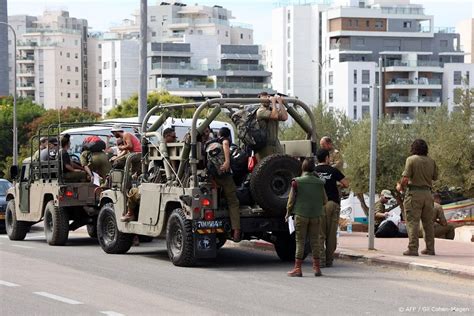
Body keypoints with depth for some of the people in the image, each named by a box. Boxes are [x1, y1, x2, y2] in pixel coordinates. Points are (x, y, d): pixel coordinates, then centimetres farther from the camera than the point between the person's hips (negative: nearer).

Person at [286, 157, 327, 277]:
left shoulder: (297, 182, -7)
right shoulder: (319, 182, 1)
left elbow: (291, 199, -3)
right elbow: (324, 200, 7)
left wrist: (288, 213, 11)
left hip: (301, 214, -2)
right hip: (316, 215, 2)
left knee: (300, 241, 2)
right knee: (315, 241, 9)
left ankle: (297, 268, 0)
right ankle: (317, 267, 11)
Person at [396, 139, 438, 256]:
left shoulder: (411, 159, -7)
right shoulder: (431, 161, 7)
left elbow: (405, 178, -13)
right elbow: (435, 177, 13)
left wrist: (400, 187, 4)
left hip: (414, 193, -5)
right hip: (427, 193, 5)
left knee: (412, 222, -4)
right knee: (428, 222, 12)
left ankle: (413, 249, -9)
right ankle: (430, 248, 15)